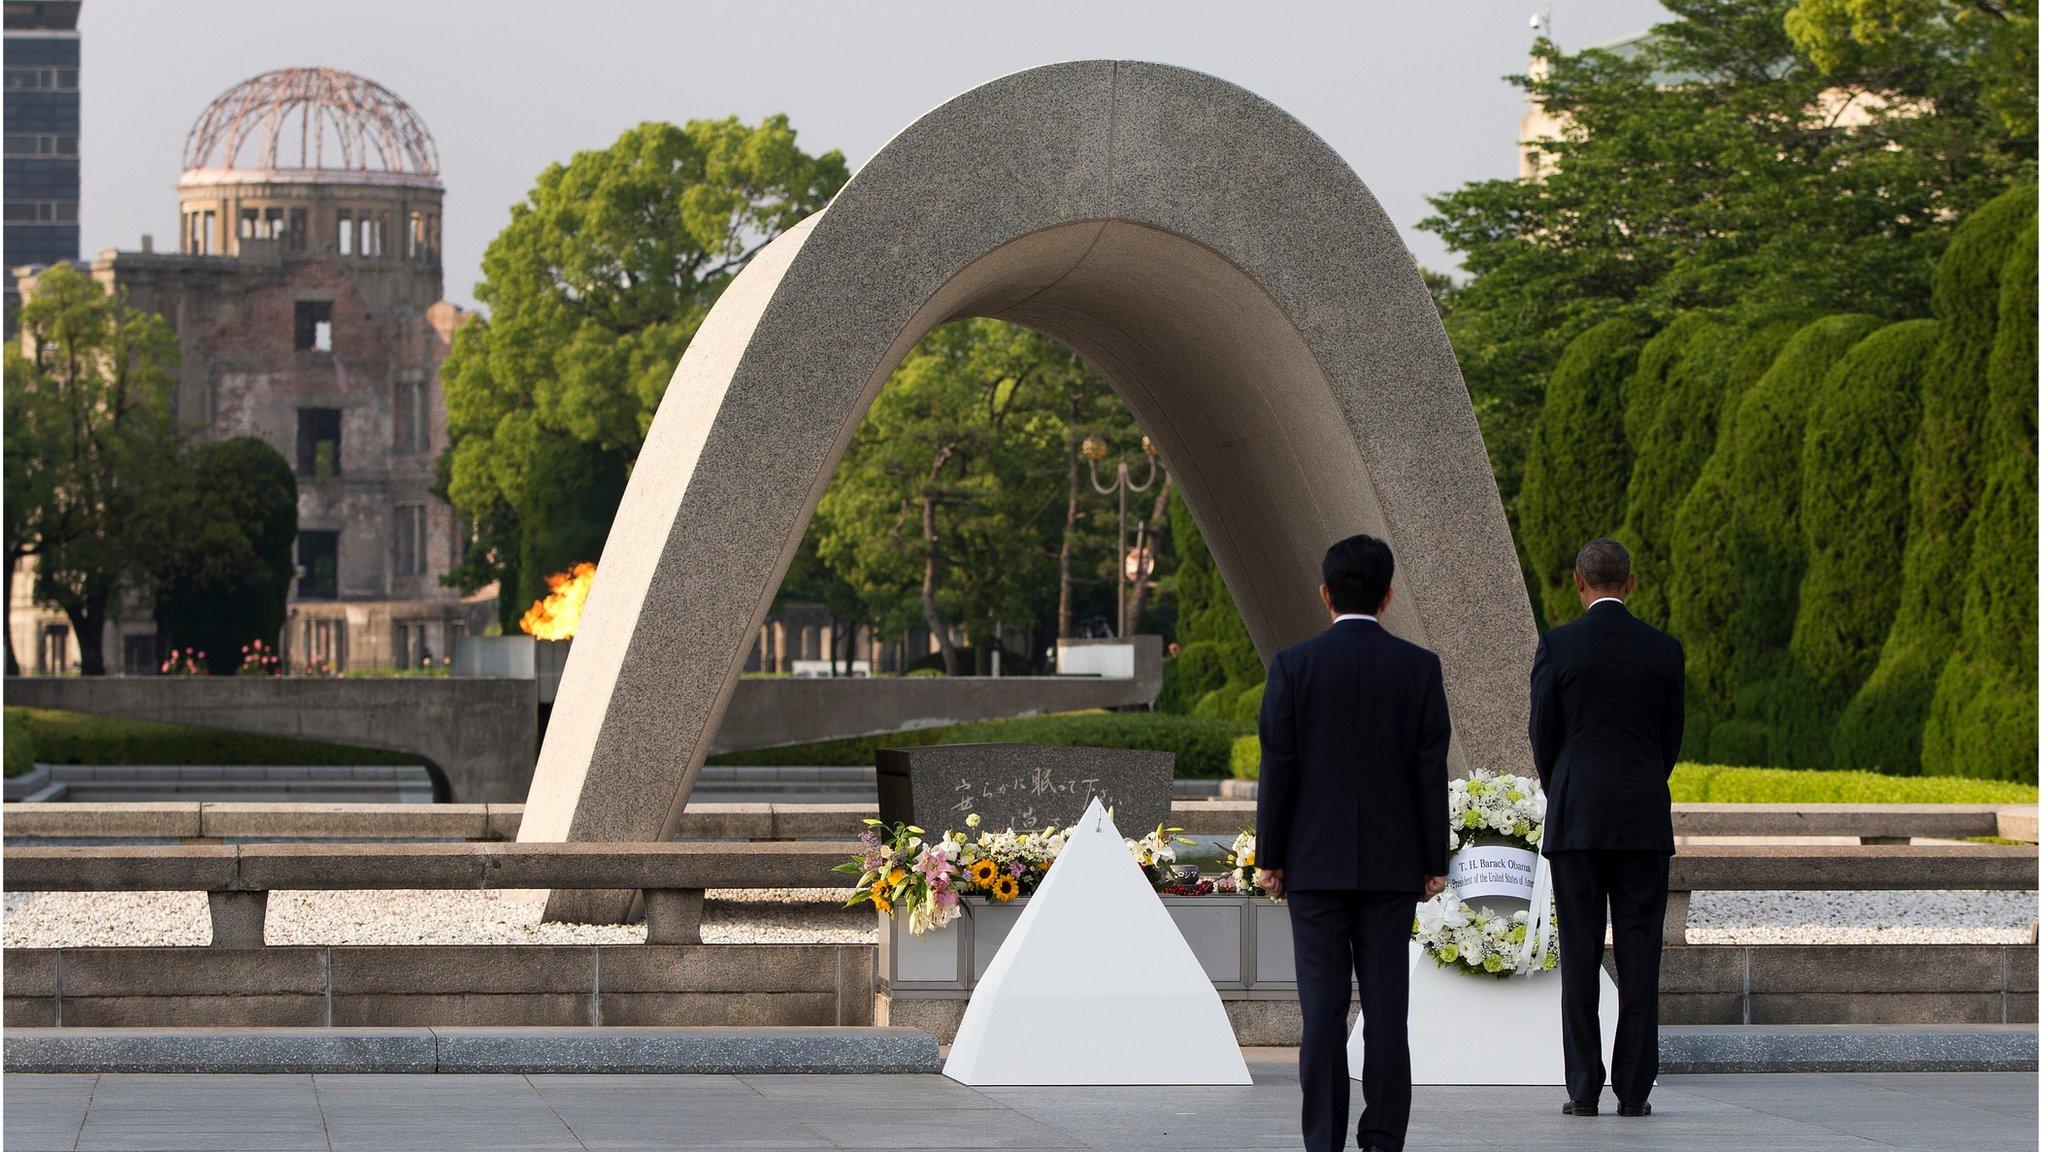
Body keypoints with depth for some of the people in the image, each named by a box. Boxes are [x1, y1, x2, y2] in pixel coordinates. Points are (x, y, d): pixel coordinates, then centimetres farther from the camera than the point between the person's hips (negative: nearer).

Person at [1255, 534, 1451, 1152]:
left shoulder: (1293, 666, -5)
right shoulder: (1419, 667, -1)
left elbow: (1277, 768, -5)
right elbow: (1432, 770, -2)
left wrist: (1269, 860, 1)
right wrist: (1435, 862, 4)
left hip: (1315, 863, -1)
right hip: (1392, 864, 1)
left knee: (1322, 1007, 0)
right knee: (1385, 1006, 4)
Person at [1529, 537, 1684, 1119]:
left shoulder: (1557, 646, -4)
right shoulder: (1665, 651, 2)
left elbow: (1542, 735, 2)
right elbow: (1671, 739, 9)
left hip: (1576, 822, -1)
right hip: (1644, 822, 1)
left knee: (1580, 958, 1)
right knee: (1639, 958, 3)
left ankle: (1583, 1089, -1)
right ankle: (1634, 1088, 0)